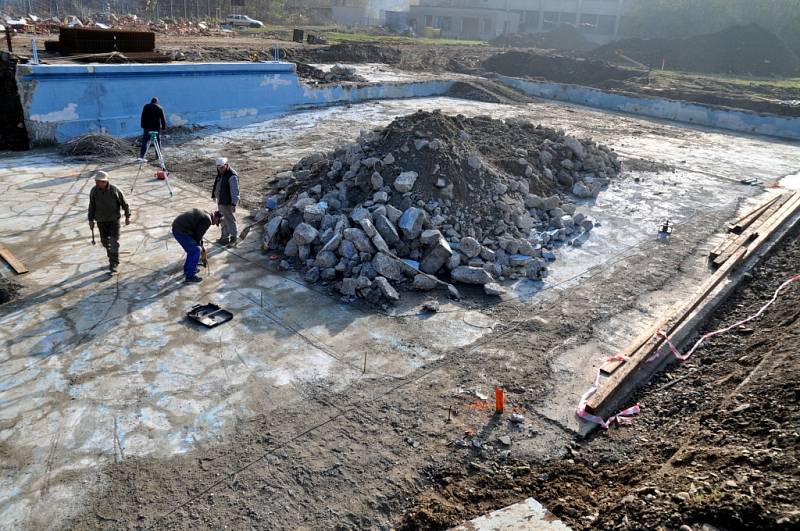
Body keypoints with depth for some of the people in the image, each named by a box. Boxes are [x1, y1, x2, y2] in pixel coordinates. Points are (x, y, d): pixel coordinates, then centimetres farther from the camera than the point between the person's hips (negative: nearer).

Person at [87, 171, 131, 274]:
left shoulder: (114, 190, -13)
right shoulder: (94, 191, -5)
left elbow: (124, 203, -3)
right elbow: (91, 206, 5)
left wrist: (128, 216, -3)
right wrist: (91, 220, 7)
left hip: (114, 220, -3)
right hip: (101, 221, 3)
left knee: (114, 242, -8)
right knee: (105, 241, 11)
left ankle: (114, 264, -4)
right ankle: (112, 258, 30)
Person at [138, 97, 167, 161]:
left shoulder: (146, 107, 5)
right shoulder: (160, 108, 2)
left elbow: (143, 117, 4)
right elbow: (163, 118, 0)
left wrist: (143, 126, 8)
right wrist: (164, 127, 5)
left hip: (147, 127, 1)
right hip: (156, 127, -1)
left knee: (145, 141, -1)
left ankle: (141, 156, -12)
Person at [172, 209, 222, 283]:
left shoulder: (204, 213, 17)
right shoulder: (207, 220, -14)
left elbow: (198, 232, 27)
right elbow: (198, 235, -10)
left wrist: (201, 244, 29)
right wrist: (199, 246, 8)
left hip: (176, 227, 10)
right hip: (181, 231, -10)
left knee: (192, 249, 23)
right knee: (196, 251, -3)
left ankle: (187, 270, 36)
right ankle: (190, 276, 3)